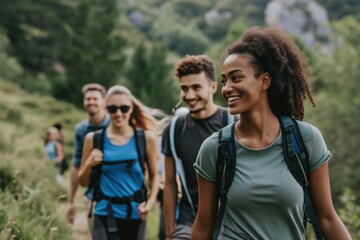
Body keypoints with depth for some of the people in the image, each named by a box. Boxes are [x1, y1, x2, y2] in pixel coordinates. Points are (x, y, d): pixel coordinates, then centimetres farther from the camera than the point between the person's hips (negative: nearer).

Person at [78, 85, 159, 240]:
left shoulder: (146, 138, -2)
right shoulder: (94, 139, -1)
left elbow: (154, 176, 7)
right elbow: (83, 182, 7)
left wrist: (150, 202, -9)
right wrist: (89, 164, -12)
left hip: (135, 215, 1)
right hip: (105, 215, -1)